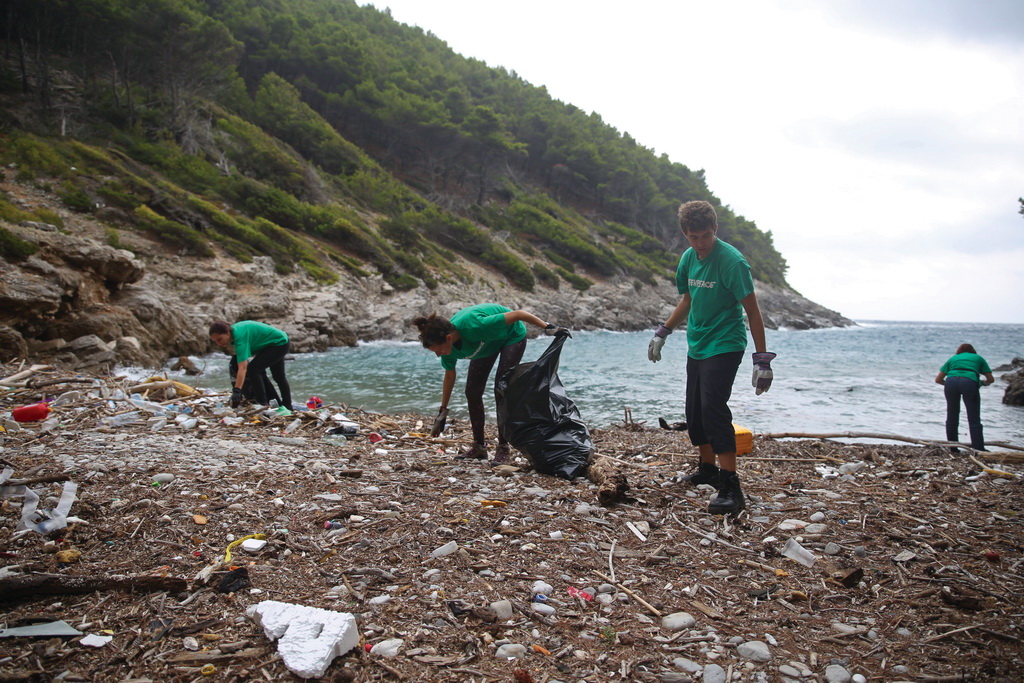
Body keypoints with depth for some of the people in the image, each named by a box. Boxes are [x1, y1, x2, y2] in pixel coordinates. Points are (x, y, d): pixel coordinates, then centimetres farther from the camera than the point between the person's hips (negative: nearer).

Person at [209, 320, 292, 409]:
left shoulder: (240, 336, -33)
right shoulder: (233, 329, -8)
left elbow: (243, 368, -43)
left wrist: (237, 391, -48)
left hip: (279, 344, -11)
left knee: (252, 370, -20)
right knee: (278, 376, 24)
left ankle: (262, 404, -11)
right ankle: (287, 407, 40)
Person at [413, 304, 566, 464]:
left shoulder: (474, 326, -44)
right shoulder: (446, 343, -22)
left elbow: (517, 314, -35)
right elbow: (450, 375, -2)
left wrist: (548, 327, -28)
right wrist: (443, 411, 5)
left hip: (512, 336, -6)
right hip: (487, 343, 6)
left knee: (501, 392, -14)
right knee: (472, 392, -1)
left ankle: (503, 448, -4)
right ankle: (479, 447, 10)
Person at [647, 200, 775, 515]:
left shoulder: (731, 261, -17)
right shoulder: (688, 258, 5)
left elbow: (752, 311, -17)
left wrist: (762, 359, -20)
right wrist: (663, 333, 22)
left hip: (724, 346, -8)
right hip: (697, 346, 8)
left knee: (713, 407, -19)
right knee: (694, 412, 13)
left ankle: (731, 487, -17)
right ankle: (708, 469, 32)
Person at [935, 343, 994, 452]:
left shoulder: (952, 359, 32)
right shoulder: (978, 358, 30)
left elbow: (938, 379, 25)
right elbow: (991, 379, 28)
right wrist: (984, 383, 49)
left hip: (951, 382, 2)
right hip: (970, 382, -2)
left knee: (951, 418, 12)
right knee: (974, 419, 1)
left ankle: (953, 448, 14)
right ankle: (978, 449, -4)